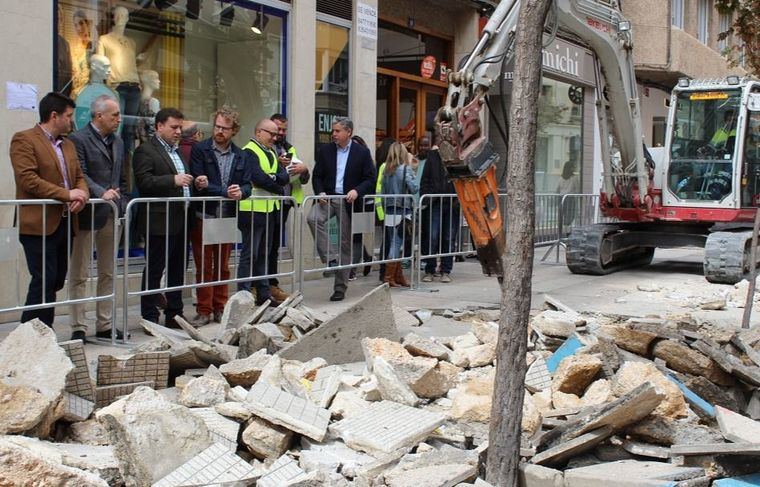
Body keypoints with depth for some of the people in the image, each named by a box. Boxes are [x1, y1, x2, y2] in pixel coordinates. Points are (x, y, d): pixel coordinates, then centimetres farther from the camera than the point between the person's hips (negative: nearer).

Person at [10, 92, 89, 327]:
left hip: (64, 223, 8)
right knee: (44, 280, -9)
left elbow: (79, 176, 20)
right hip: (39, 225, -8)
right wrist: (67, 194, -18)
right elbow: (27, 179, -16)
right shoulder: (24, 139, -6)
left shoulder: (68, 145, 18)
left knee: (56, 280, 9)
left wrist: (82, 193, -4)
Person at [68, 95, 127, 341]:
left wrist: (120, 203, 7)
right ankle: (78, 328, 7)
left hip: (112, 216, 7)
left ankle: (105, 325, 20)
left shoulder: (117, 142, 16)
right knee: (80, 275, 2)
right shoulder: (78, 139, -8)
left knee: (108, 274, 12)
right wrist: (102, 193, -27)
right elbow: (80, 175, -16)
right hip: (88, 215, -7)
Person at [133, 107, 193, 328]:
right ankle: (150, 318, 5)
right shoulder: (145, 150, -6)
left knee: (178, 270, 13)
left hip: (181, 221, 8)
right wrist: (173, 180, -24)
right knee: (154, 271, -1)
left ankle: (174, 314, 22)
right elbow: (144, 182, -18)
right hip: (160, 221, -8)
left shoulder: (177, 152, 21)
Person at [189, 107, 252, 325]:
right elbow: (199, 184, -11)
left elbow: (247, 185, 3)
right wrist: (226, 192, -19)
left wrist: (240, 192, -21)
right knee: (204, 267, 2)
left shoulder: (242, 156, 8)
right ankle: (203, 311, 9)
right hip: (203, 217, -3)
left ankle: (220, 308, 20)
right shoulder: (200, 150, -3)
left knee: (223, 266, 11)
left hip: (228, 217, 3)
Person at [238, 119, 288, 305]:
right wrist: (278, 187, -6)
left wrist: (272, 178, -14)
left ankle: (264, 293, 20)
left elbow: (284, 176, 6)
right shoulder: (249, 152, -10)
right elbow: (259, 178, -21)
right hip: (253, 210, -9)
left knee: (264, 253, 14)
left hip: (270, 209, 9)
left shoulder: (271, 153, 18)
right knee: (250, 254, -5)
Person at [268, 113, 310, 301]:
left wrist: (304, 169, -7)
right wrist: (276, 163, -23)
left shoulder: (289, 149, 17)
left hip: (284, 203, 6)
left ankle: (272, 285, 21)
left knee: (274, 245, 14)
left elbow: (304, 179, 15)